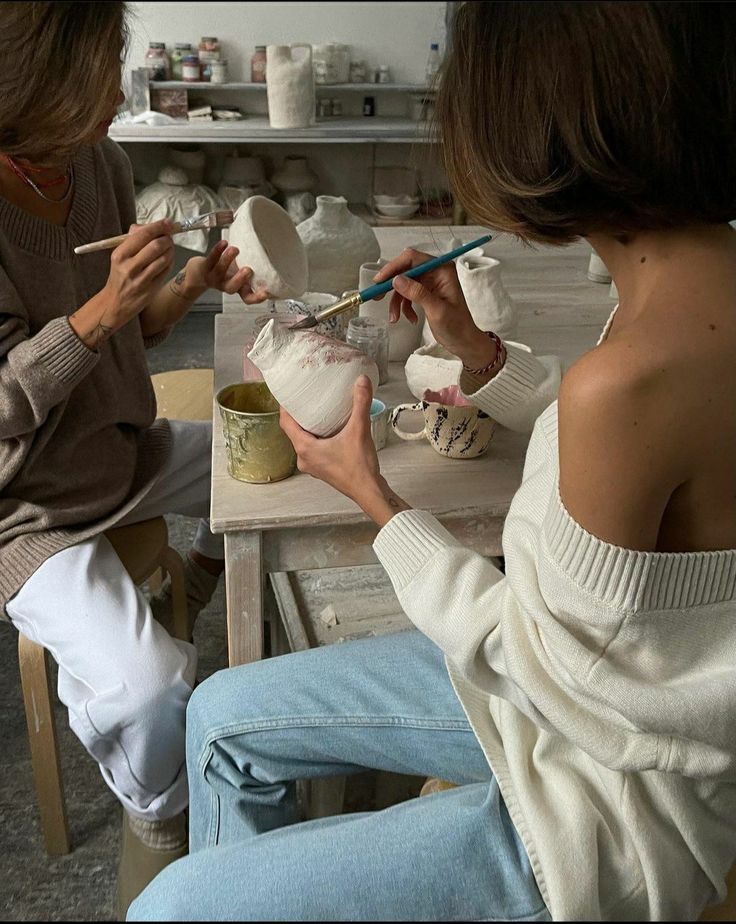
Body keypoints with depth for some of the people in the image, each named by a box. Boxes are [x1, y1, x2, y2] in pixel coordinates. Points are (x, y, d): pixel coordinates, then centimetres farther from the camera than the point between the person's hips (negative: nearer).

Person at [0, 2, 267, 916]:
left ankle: (190, 598, 39)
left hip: (123, 450, 7)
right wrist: (105, 308, -32)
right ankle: (156, 824, 11)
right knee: (147, 687, -25)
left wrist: (194, 282, -11)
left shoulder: (97, 163, -3)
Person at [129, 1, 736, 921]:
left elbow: (531, 653, -20)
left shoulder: (632, 373, -35)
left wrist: (369, 495, -9)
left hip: (606, 802, -8)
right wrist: (478, 352, 2)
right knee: (224, 715, 15)